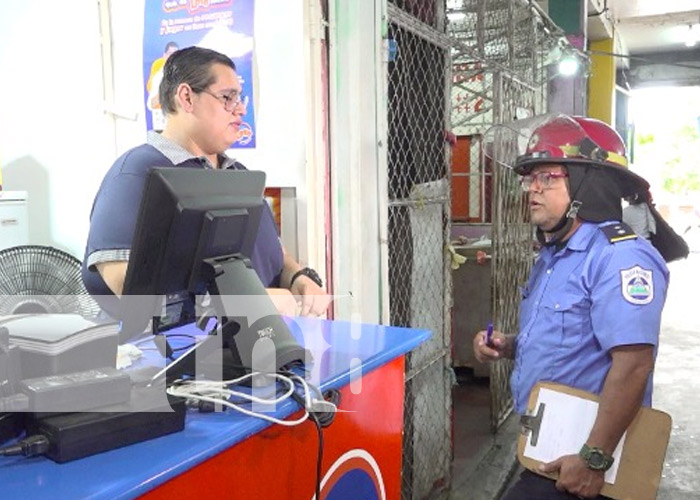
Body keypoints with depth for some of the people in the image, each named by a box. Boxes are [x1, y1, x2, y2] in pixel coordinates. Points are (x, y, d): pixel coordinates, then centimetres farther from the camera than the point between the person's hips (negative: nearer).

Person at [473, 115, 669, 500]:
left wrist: (594, 458, -28)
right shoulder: (553, 256, 9)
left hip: (579, 463, -9)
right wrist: (510, 346, 1)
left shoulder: (620, 257, -22)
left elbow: (633, 363, -29)